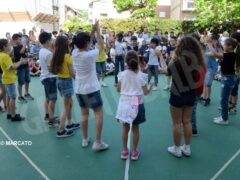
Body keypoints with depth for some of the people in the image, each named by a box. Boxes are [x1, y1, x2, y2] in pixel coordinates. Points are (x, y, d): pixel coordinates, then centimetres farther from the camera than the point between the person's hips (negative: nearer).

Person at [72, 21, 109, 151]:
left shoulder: (74, 53, -1)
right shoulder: (90, 55, -19)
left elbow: (83, 45, 15)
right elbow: (101, 46, -4)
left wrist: (92, 31, 9)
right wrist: (98, 31, 2)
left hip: (79, 89, 7)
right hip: (91, 89, -7)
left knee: (84, 114, 16)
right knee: (98, 114, 1)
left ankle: (85, 139, 25)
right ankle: (98, 143, 0)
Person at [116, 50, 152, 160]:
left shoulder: (122, 74, -7)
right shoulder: (141, 76, -9)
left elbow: (118, 90, 2)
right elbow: (145, 92, -5)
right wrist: (151, 87, 15)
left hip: (125, 104, 1)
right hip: (137, 104, -1)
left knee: (125, 128, 13)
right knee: (135, 128, 10)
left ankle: (124, 151, 22)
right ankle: (135, 152, 20)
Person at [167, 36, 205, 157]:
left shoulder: (179, 60, -18)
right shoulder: (197, 61, -2)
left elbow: (169, 70, -4)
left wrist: (173, 59, 0)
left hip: (178, 94, -5)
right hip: (191, 94, 6)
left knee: (177, 123, 7)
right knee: (186, 121, 17)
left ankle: (177, 149, 19)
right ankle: (187, 148, 27)